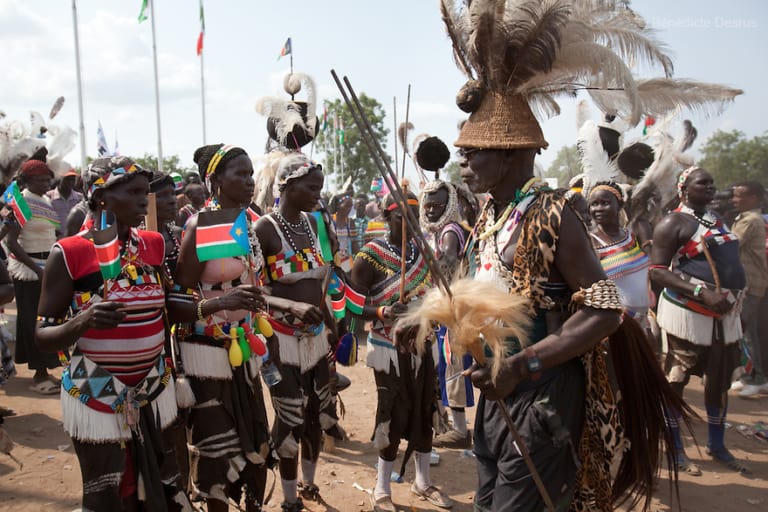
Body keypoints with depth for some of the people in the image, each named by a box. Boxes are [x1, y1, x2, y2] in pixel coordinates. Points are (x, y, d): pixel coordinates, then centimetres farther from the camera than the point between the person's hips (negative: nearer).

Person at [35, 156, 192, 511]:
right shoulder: (69, 253, -11)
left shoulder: (155, 245, 3)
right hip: (97, 397, -4)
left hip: (155, 390, 4)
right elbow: (42, 338, -9)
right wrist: (83, 322, -27)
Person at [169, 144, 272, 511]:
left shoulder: (247, 222, 6)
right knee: (217, 449, 4)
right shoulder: (200, 226, -15)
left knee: (257, 442, 14)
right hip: (207, 353, -7)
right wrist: (221, 302, -33)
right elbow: (175, 302, -18)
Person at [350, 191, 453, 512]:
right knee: (393, 418, 1)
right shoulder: (371, 255, -12)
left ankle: (422, 482, 33)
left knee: (423, 414, 15)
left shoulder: (424, 251, 7)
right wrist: (383, 312, -30)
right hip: (390, 349, -6)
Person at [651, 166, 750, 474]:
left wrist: (737, 292, 9)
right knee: (676, 381, 3)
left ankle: (716, 445, 30)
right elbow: (657, 270, -17)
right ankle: (675, 448, 16)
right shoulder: (673, 223, -9)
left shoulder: (717, 221, 15)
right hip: (687, 314, -8)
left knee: (720, 381, 15)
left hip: (725, 315, 8)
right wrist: (702, 293, -25)